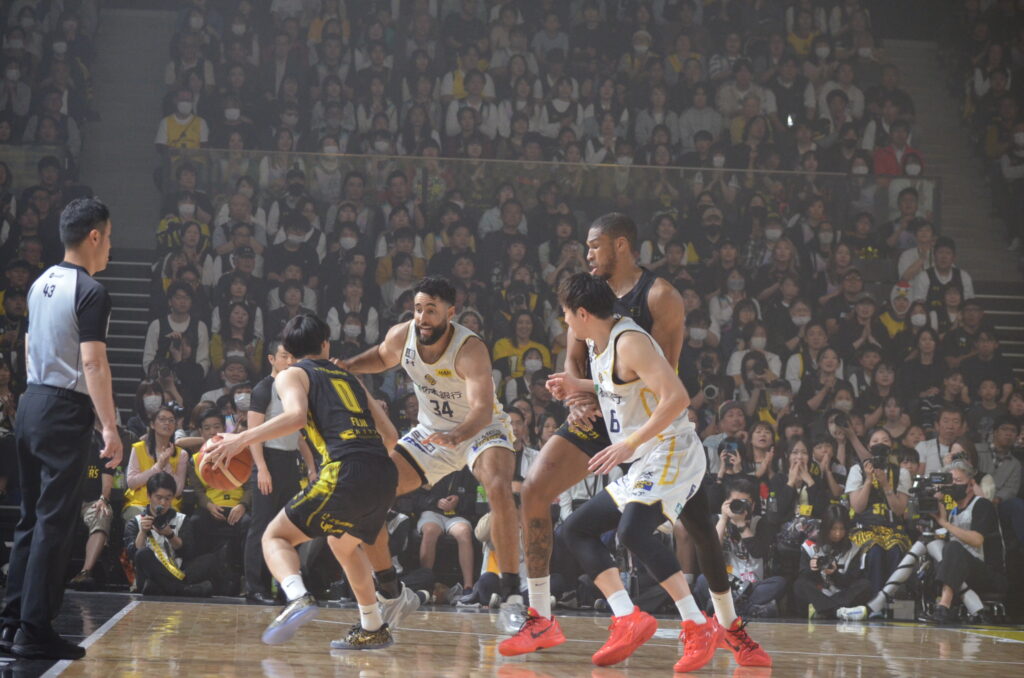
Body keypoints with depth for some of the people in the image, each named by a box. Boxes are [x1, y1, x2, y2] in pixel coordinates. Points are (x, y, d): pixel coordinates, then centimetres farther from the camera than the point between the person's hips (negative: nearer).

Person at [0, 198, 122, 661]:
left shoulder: (41, 284, 14)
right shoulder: (90, 292, -12)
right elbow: (93, 365, -18)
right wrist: (110, 428, -19)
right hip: (65, 411, -9)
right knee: (54, 522, -6)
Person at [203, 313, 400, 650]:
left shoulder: (291, 375, 12)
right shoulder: (347, 376, 29)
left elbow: (296, 416, -11)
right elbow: (390, 434, 26)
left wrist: (241, 439, -14)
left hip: (346, 473, -6)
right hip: (385, 474, 6)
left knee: (275, 536, 6)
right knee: (342, 542, 31)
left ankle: (298, 597, -22)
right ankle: (373, 628, 34)